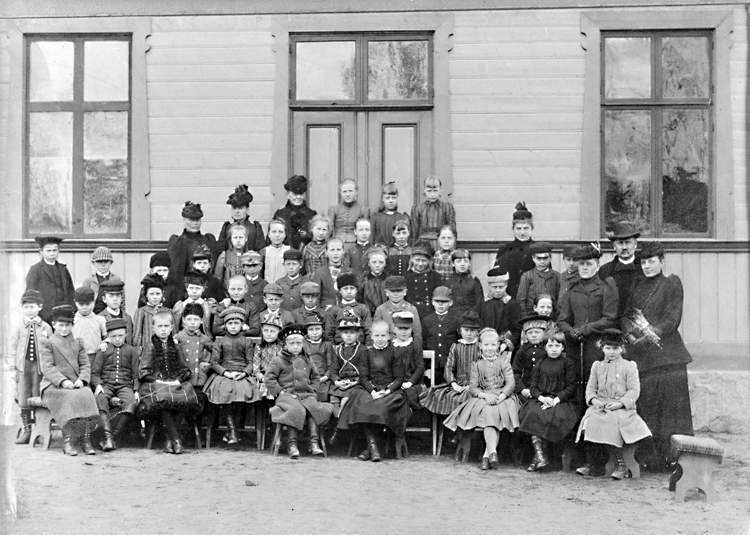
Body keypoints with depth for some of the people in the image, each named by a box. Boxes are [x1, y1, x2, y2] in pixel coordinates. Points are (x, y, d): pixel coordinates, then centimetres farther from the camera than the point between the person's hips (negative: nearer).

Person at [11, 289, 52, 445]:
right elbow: (14, 348, 7)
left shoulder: (46, 327, 3)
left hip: (40, 366, -1)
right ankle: (26, 430, 16)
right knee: (23, 400, 6)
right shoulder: (19, 327, 5)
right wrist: (15, 368, 1)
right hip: (23, 366, 2)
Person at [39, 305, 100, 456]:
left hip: (76, 385, 3)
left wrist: (82, 379, -10)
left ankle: (86, 439, -29)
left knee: (87, 396, -30)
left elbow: (85, 365, 12)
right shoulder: (46, 343, 8)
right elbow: (47, 367, -5)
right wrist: (62, 381, -20)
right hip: (53, 386, -3)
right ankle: (68, 441, -28)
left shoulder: (78, 343, 20)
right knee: (72, 398, -34)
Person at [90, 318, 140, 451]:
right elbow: (94, 372, 10)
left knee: (131, 402, -33)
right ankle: (107, 434, -38)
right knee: (100, 399, -35)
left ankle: (114, 435, -26)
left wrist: (136, 390, -4)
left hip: (125, 385, 0)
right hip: (106, 384, 0)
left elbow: (136, 374, 12)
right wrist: (98, 385, -10)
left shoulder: (132, 351, 16)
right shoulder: (103, 350, 16)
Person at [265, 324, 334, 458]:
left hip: (306, 394, 4)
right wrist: (280, 392, -8)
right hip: (287, 395, -4)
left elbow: (315, 377, 30)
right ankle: (291, 445, -26)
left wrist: (313, 390, 12)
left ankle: (314, 442, -22)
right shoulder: (278, 361, 6)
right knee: (297, 410, -34)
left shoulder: (307, 361, 20)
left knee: (314, 408, -27)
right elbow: (269, 378, 2)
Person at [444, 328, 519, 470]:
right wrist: (485, 395, -16)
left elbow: (511, 383, 1)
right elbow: (473, 387, 4)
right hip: (482, 397, 0)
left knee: (495, 413, -30)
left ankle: (486, 455, -28)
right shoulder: (477, 364, 13)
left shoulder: (503, 361, 11)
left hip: (502, 396, 0)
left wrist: (500, 397, -17)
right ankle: (493, 452, -38)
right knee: (488, 412, -32)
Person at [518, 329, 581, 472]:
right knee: (532, 413, -28)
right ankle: (540, 456, -29)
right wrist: (541, 397, -11)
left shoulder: (568, 364, 6)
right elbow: (533, 385, 10)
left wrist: (556, 399, -15)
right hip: (541, 399, 3)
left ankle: (538, 457, -21)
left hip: (562, 401, -3)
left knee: (555, 416, -33)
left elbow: (571, 387, -1)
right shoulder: (540, 364, 16)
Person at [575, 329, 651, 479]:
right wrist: (593, 399, -7)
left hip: (621, 407, -3)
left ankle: (620, 464, -21)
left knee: (611, 421, -32)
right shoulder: (597, 366, 16)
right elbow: (590, 387, 15)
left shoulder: (628, 366, 5)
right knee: (590, 421, -25)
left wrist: (620, 403, -16)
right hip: (600, 405, 4)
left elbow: (634, 390, -2)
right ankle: (589, 463, -17)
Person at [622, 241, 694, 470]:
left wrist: (652, 334, -16)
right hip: (640, 354, 4)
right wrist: (631, 335, -6)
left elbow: (673, 318, -6)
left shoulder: (672, 282, 3)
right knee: (645, 405, 1)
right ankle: (650, 457, 6)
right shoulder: (637, 284, 17)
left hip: (666, 352, -4)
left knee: (671, 400, -5)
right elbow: (626, 315, 12)